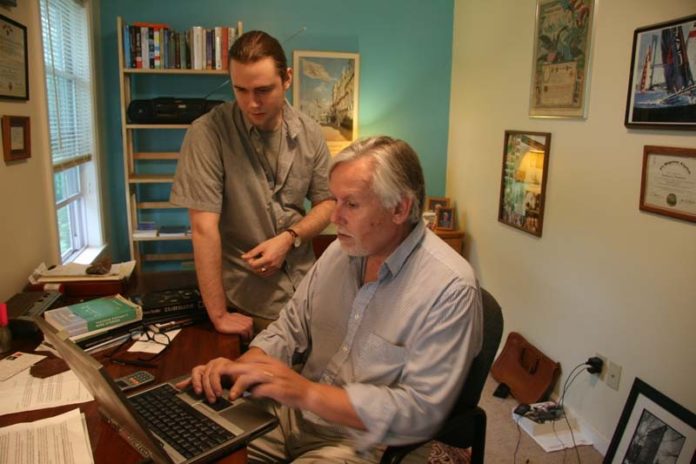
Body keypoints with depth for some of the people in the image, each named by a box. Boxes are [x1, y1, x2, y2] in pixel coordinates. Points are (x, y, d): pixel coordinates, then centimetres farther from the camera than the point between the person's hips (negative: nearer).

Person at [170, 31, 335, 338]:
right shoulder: (208, 133, -16)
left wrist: (289, 238, -14)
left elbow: (327, 203, 5)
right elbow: (204, 227, -19)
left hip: (304, 289, 4)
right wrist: (218, 315, -18)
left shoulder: (309, 133, -3)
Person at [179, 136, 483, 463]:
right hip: (295, 414, 6)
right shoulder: (340, 251, 1)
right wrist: (241, 367, -11)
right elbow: (290, 329, 9)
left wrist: (307, 393, -25)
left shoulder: (450, 289, -20)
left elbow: (421, 410, -22)